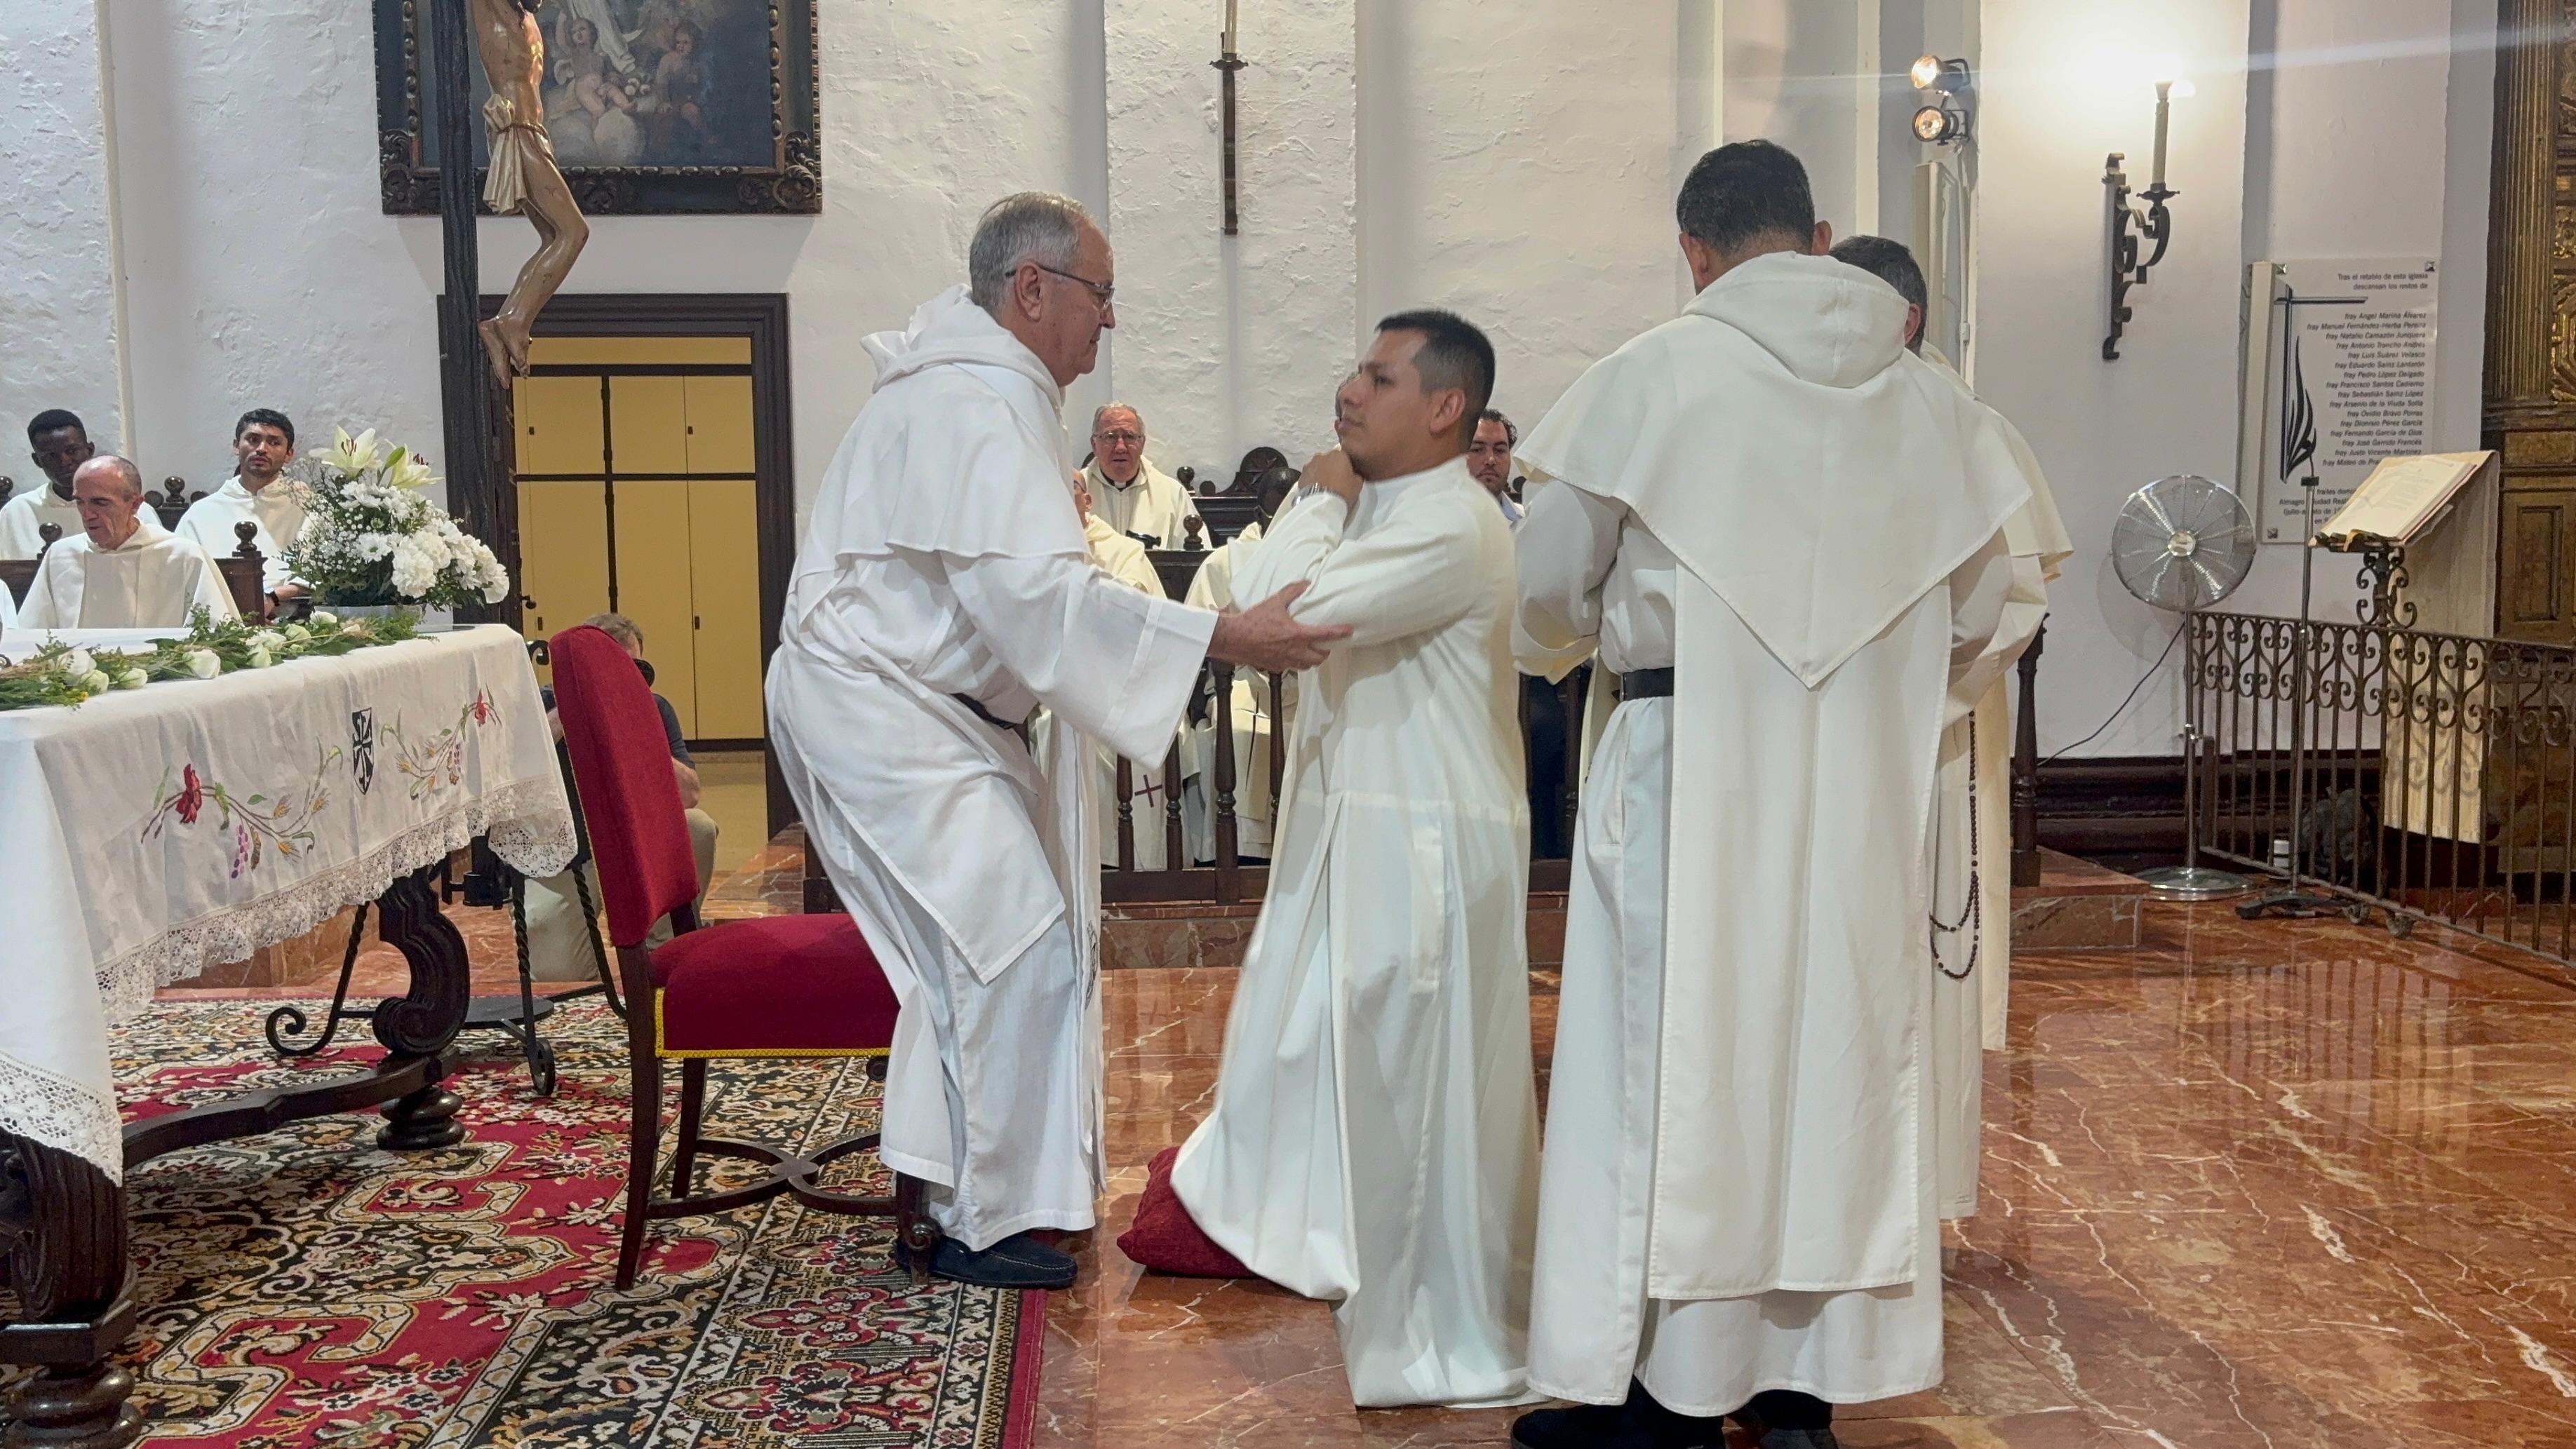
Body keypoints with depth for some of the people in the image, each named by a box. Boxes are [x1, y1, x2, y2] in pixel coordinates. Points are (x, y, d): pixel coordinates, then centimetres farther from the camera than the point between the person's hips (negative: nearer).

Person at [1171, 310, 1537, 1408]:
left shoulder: (1452, 526, -20)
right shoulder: (1377, 505, 11)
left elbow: (1285, 611, -26)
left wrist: (1322, 502, -12)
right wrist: (1325, 503, 4)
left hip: (1426, 843, -10)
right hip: (1355, 824, 10)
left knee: (1417, 1079, 1)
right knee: (1314, 1044, 21)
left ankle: (1444, 1337, 18)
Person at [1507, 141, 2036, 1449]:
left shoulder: (1654, 377, -7)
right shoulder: (1922, 398, 5)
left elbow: (1548, 582, -4)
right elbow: (1977, 613, 10)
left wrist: (1583, 634, 18)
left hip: (1691, 772, -4)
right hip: (1864, 791, 4)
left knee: (1675, 1058, 6)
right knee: (1839, 1052, 13)